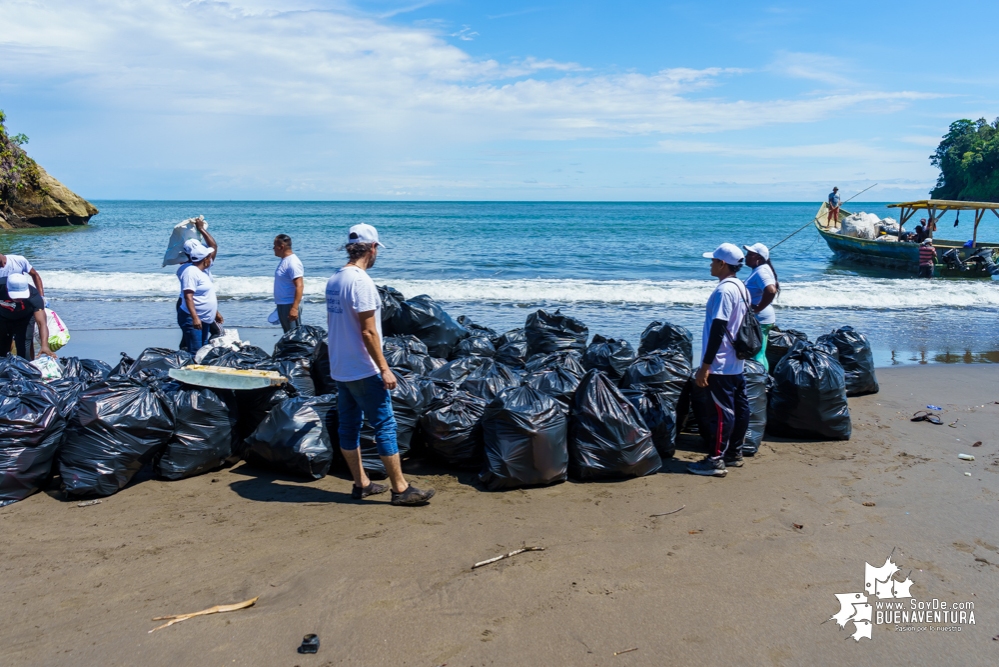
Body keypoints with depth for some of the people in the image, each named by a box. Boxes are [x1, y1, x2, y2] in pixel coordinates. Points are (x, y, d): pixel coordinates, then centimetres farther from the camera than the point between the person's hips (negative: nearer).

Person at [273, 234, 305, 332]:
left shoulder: (293, 263, -18)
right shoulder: (284, 260, 12)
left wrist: (294, 308, -29)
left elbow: (299, 286, -24)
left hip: (290, 305, -10)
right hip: (282, 305, 10)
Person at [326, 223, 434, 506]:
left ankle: (361, 483, 22)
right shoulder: (361, 281, -18)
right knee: (385, 426, -3)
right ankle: (400, 489, 3)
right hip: (363, 370, -9)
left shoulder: (333, 280, 9)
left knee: (348, 426, 12)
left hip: (340, 368, 9)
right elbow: (368, 331, -21)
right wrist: (384, 368, -17)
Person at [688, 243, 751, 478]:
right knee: (738, 408, 14)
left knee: (719, 411, -5)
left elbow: (718, 329, -23)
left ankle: (715, 461, 1)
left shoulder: (723, 290, -18)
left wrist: (705, 365, -21)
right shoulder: (741, 288, 12)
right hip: (736, 363, 10)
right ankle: (734, 453, 24)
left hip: (720, 364, -10)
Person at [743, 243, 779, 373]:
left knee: (756, 357, -7)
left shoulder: (761, 271, -18)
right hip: (760, 319, 11)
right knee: (760, 356, 17)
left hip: (759, 319, -11)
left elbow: (771, 291, -34)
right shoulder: (759, 270, 13)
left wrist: (757, 309, -24)